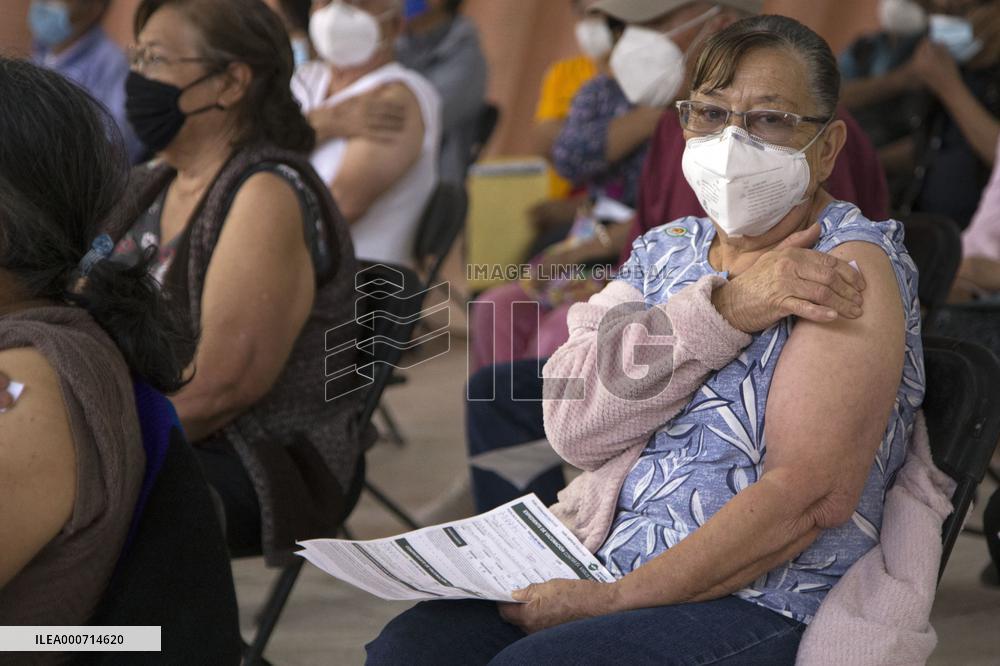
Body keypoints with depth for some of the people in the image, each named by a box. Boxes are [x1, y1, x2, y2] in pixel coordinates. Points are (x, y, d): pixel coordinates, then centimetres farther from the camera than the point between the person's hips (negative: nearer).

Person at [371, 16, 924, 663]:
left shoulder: (850, 267, -7)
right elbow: (576, 421, -3)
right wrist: (724, 309, -16)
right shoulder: (664, 251, 14)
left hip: (760, 604, -6)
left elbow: (812, 495, -18)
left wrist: (614, 599, -20)